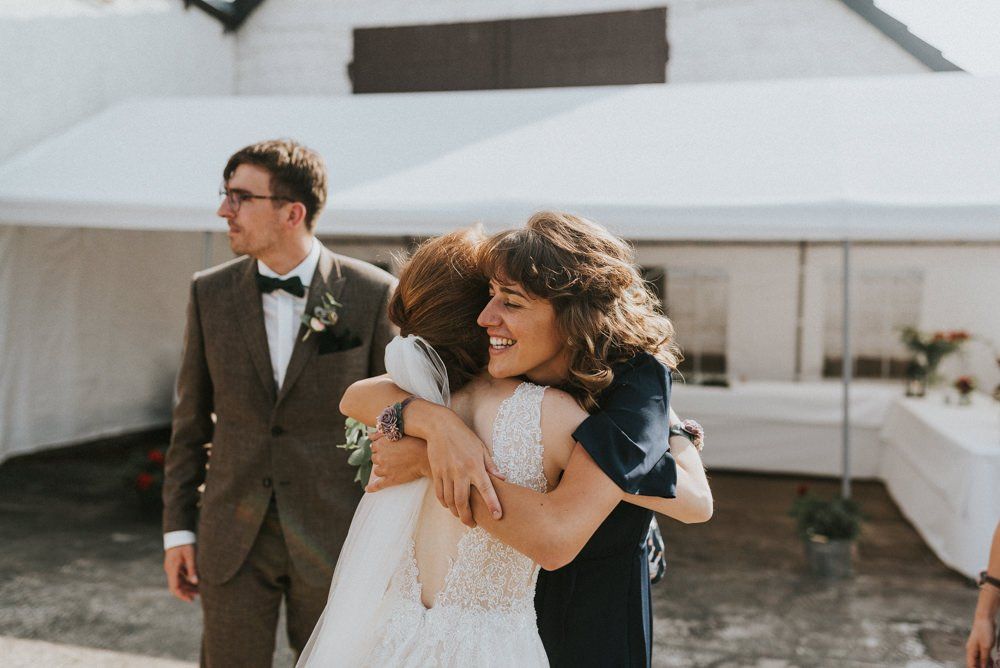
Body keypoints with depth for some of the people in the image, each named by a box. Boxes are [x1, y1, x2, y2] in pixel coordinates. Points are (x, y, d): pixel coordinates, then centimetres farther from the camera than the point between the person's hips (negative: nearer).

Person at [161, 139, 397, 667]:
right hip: (232, 538, 2)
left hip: (332, 538, -2)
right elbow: (192, 420, 6)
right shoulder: (210, 292, 0)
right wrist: (178, 527, 5)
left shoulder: (372, 295, -9)